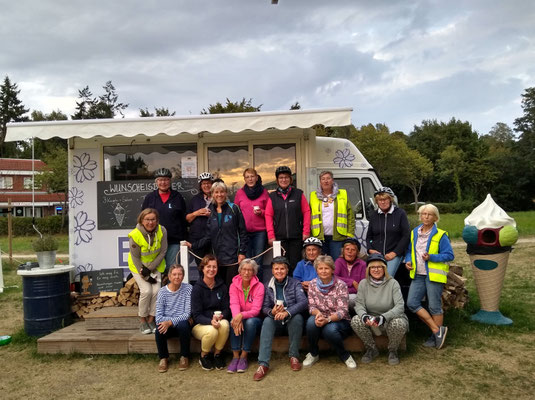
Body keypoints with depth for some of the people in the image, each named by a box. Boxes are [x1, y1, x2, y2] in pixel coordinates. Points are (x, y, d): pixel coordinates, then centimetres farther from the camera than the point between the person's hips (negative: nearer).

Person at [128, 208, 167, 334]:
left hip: (155, 265, 3)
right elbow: (136, 258, -16)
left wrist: (149, 269, -17)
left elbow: (162, 252, -10)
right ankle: (143, 321, 3)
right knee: (146, 290, -16)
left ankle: (151, 319, 6)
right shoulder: (135, 236, -23)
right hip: (138, 266, -2)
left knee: (156, 290, -12)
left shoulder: (162, 231, -17)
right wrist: (147, 277, -15)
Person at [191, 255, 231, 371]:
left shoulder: (222, 287, 2)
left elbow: (226, 308, 3)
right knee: (212, 331, -34)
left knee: (225, 325, -32)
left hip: (219, 320, 3)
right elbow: (197, 315, -11)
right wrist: (210, 321, -30)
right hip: (200, 324, -2)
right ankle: (204, 356, -2)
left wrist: (220, 316, -21)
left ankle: (217, 354, -6)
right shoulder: (197, 288, -8)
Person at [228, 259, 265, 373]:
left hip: (254, 318, -1)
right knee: (234, 322, -31)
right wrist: (237, 317, -38)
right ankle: (235, 356, -24)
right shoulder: (234, 285, -2)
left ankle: (244, 356, -21)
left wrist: (242, 315, -37)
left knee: (250, 322, -34)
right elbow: (234, 304, -16)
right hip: (239, 317, 2)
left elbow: (256, 310, -18)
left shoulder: (259, 286, -10)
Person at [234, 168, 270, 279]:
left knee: (258, 264, 0)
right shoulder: (240, 193, 8)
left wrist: (261, 212, -9)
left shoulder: (264, 192, 6)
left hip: (260, 232, -1)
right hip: (244, 232, 1)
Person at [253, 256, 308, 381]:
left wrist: (287, 312, -32)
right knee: (267, 321, -29)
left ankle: (294, 356, -18)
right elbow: (265, 307, 0)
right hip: (276, 322, 1)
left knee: (297, 317, -33)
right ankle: (263, 364, -35)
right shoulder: (269, 286, 7)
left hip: (292, 320, -1)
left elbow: (303, 302, -15)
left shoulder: (294, 283, 0)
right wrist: (272, 312, -25)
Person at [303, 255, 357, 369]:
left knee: (330, 329, -35)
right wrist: (317, 313, -26)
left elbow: (342, 310, -16)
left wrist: (327, 319, -33)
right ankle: (313, 354, -5)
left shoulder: (340, 285, -11)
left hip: (340, 321, -3)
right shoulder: (313, 284, 0)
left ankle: (345, 355, -5)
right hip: (321, 321, 3)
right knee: (311, 321, -30)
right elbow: (311, 306, -1)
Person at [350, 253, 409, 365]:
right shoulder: (363, 283, -1)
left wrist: (383, 317, -34)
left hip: (390, 319, -2)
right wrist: (364, 316, -30)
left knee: (399, 323, -35)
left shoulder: (392, 283, -9)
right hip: (370, 322, 2)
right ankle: (371, 349, 1)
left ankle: (392, 351, -1)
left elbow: (400, 306, -19)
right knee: (355, 321, -26)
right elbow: (359, 304, -6)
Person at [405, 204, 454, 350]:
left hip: (434, 276, -5)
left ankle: (435, 337, 20)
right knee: (412, 303, -4)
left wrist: (431, 257, -20)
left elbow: (449, 255, -8)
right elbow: (409, 251, 21)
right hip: (418, 275, 6)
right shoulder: (414, 233, 11)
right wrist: (408, 261, 2)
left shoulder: (440, 235, -6)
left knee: (434, 307, 2)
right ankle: (437, 330, 6)